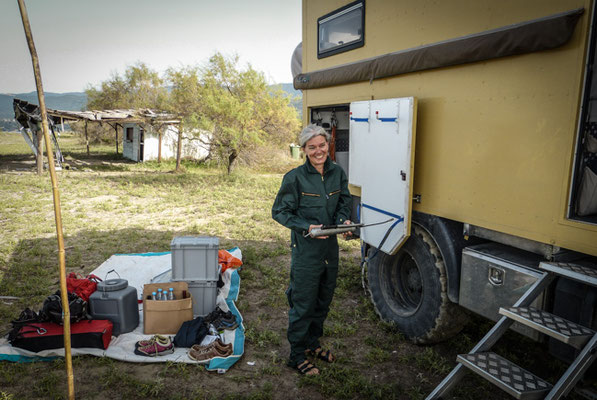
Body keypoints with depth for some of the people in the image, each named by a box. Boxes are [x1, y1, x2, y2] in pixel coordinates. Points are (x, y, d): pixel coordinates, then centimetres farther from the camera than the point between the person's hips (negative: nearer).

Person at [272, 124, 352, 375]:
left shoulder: (337, 173, 2)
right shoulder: (295, 178, -13)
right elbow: (279, 212, -9)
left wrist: (344, 220, -7)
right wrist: (307, 227, -21)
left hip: (331, 247, 6)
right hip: (306, 250, -6)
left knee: (324, 300, 19)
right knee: (303, 304, 3)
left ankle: (312, 343, 40)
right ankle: (297, 355, 23)